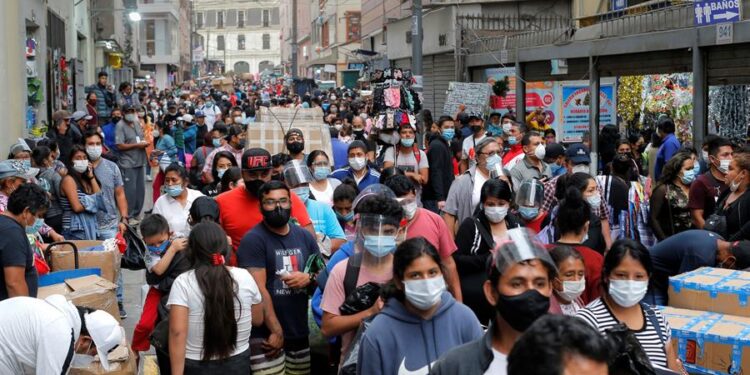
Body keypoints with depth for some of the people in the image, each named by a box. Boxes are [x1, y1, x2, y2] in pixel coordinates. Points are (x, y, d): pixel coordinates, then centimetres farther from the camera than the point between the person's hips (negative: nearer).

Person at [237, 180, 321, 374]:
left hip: (300, 332, 6)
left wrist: (309, 277, -8)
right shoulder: (253, 240, -9)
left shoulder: (305, 236, 9)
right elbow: (258, 289, -15)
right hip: (266, 335, -6)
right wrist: (276, 330, -18)